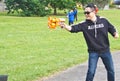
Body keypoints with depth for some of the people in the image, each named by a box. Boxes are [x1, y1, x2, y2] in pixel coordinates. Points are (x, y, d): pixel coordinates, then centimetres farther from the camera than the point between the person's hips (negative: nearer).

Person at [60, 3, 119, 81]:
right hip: (93, 52, -1)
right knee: (91, 72, 0)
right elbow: (73, 28, -24)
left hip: (105, 50, 1)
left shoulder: (103, 20, -8)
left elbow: (111, 28, 7)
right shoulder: (84, 24, -11)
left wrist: (115, 33, -13)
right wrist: (65, 26, -43)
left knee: (111, 70, 13)